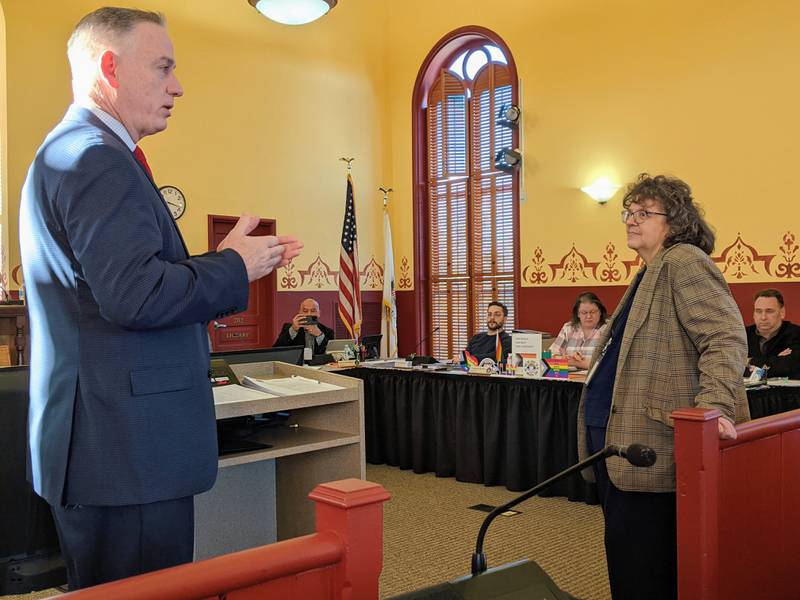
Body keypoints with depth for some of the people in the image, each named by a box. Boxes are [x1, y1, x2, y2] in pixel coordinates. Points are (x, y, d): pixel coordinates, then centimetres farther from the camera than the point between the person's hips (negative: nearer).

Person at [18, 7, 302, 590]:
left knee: (107, 588, 21)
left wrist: (240, 263, 12)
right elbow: (135, 295, -26)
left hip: (106, 447, 11)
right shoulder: (97, 156, -16)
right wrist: (233, 267, -11)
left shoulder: (72, 152, 19)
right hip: (126, 452, -11)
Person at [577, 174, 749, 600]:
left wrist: (714, 406, -32)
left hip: (648, 446, -11)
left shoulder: (684, 262, -11)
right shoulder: (650, 273, 20)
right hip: (614, 436, 11)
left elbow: (725, 338, -22)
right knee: (624, 554, 18)